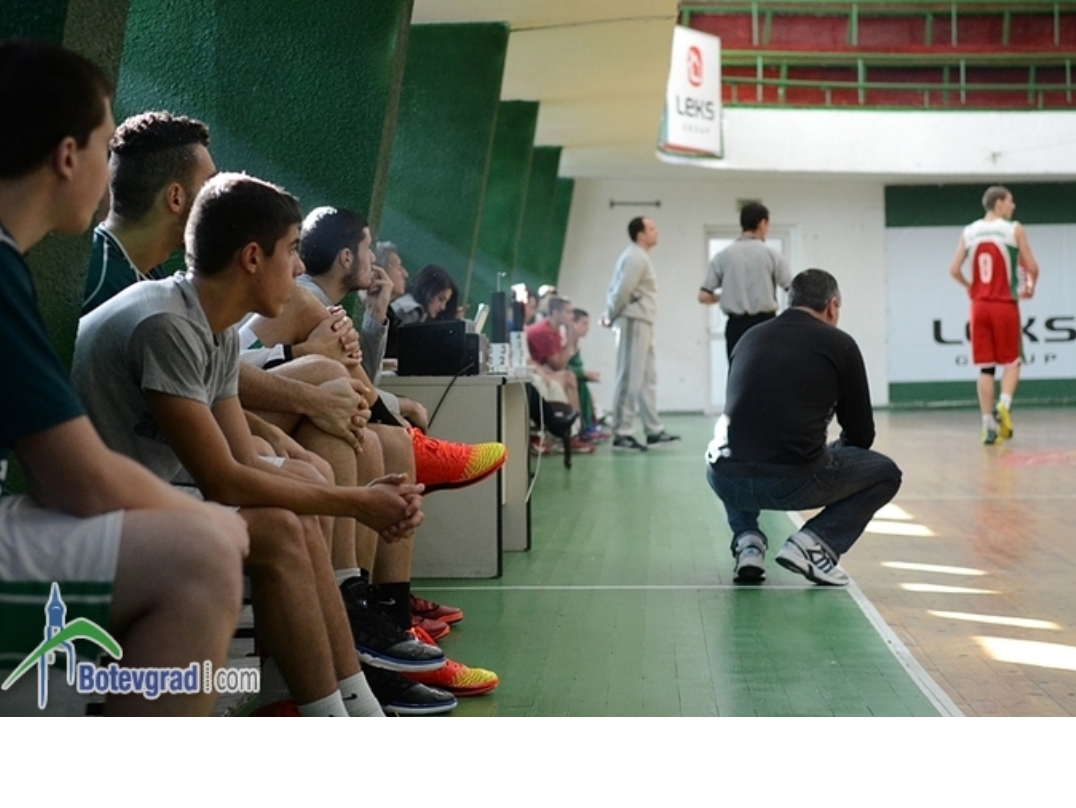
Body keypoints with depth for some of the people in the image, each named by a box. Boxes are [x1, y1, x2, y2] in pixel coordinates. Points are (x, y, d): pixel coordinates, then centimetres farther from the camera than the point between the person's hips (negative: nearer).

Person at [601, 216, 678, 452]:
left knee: (648, 378, 12)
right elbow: (622, 291, -19)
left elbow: (615, 288, 16)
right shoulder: (635, 257, -13)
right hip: (634, 323, -11)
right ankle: (621, 434, -8)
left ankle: (654, 431, 16)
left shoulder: (638, 256, 20)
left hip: (641, 323, 11)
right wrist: (611, 317, -7)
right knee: (630, 379, -9)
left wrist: (610, 314, 5)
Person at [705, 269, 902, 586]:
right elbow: (861, 433, 14)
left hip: (729, 481, 4)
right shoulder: (839, 343, 10)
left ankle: (746, 540, 16)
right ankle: (813, 542, 3)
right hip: (794, 482, -4)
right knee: (886, 474, 24)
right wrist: (830, 455, 38)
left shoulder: (749, 337, 21)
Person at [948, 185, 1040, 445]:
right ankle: (1004, 405, -14)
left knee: (985, 367, 6)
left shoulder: (968, 232, 6)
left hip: (980, 306, 3)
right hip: (1005, 305, -3)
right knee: (1011, 362, 10)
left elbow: (954, 270, 2)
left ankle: (988, 425, 3)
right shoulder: (1014, 229, -4)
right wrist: (1030, 286, 16)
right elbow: (1032, 268, -5)